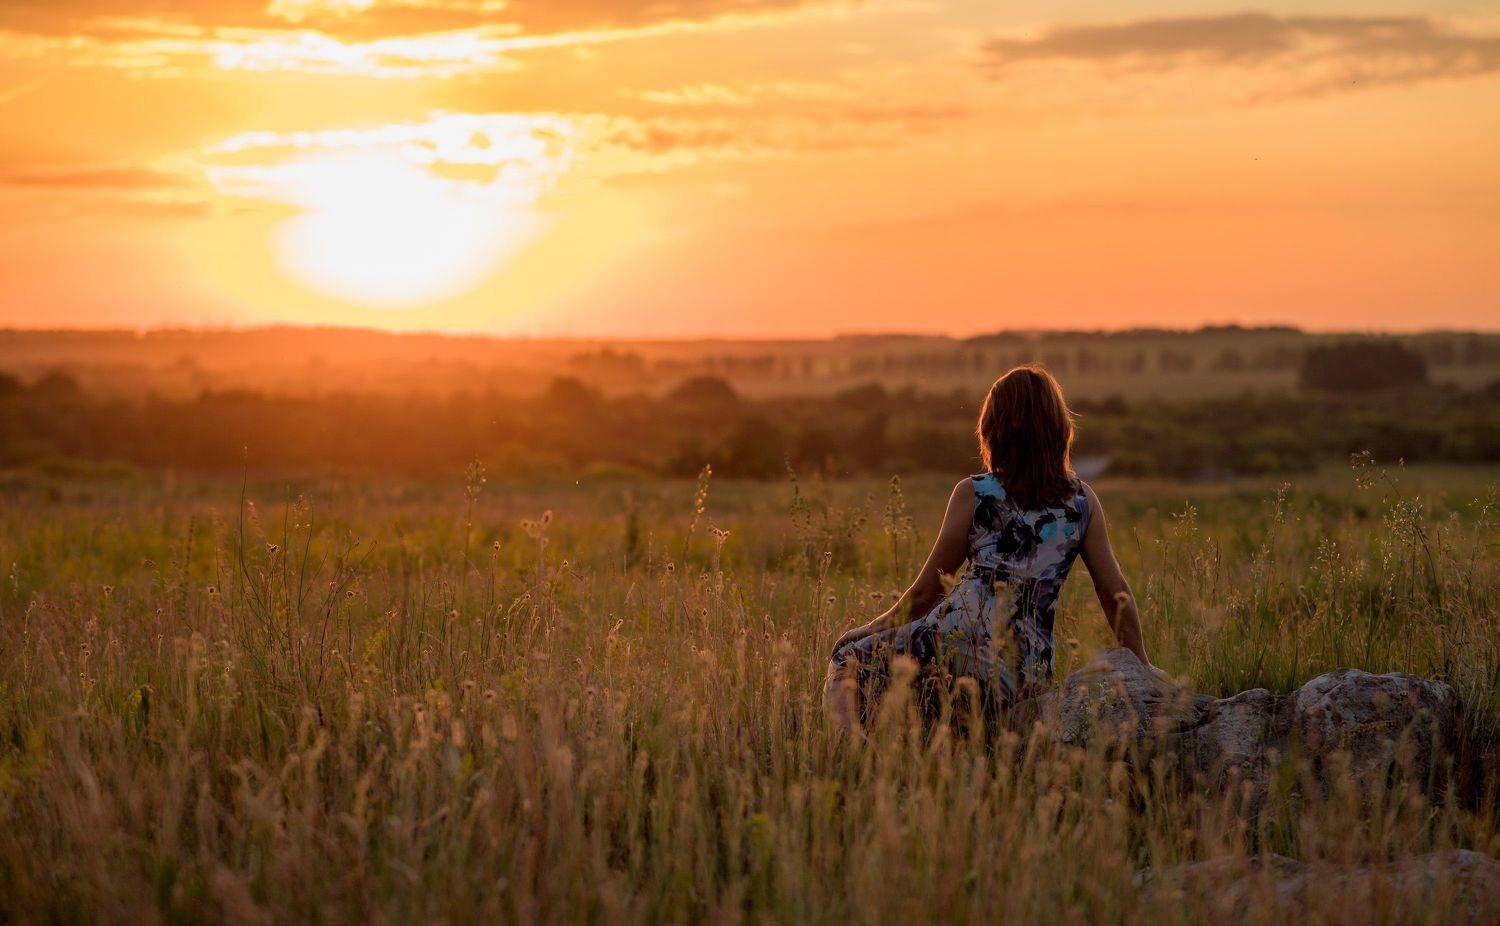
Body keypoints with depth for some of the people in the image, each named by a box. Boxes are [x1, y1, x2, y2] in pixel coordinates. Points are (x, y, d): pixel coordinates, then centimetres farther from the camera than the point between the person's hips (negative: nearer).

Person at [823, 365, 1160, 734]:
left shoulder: (972, 494, 8)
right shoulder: (1083, 500, 14)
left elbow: (925, 594, 12)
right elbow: (1115, 592, 14)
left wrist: (869, 631, 26)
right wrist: (1142, 668, 23)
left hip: (958, 635, -3)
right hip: (1027, 673, 3)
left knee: (849, 656, 10)